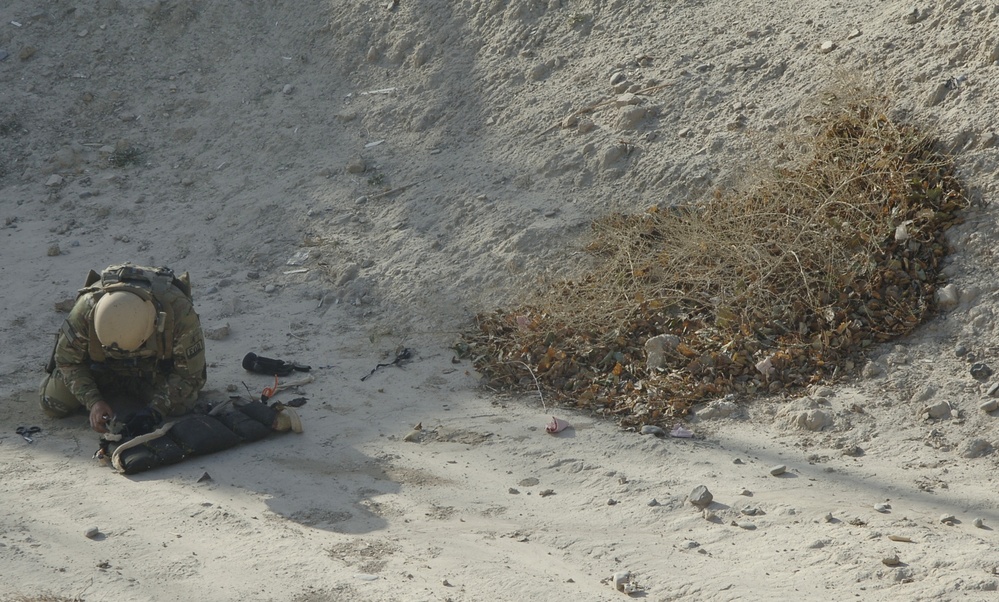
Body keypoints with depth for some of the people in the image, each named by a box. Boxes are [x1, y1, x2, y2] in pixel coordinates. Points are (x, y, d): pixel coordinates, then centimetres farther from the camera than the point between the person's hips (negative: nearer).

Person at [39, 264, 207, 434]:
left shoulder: (180, 312, -41)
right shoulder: (86, 309, -38)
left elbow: (190, 373, -26)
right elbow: (67, 360, -19)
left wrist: (157, 409, -37)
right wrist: (93, 401, -31)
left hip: (157, 365, 0)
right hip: (103, 364, 1)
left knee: (179, 406, -22)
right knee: (53, 404, -11)